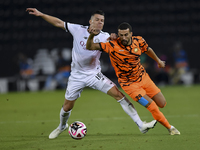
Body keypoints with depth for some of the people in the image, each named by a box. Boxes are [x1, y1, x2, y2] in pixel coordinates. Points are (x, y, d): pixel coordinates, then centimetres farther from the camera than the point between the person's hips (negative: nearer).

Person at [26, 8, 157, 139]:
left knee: (118, 94, -14)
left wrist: (112, 38, -49)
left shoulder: (103, 36, -7)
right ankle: (62, 126, 42)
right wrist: (40, 14, -3)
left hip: (94, 74, -1)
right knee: (67, 107, 7)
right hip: (77, 76, 1)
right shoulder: (79, 30, -7)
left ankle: (141, 125, -13)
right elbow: (58, 23, -1)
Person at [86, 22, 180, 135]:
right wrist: (92, 36, -45)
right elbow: (90, 47, -24)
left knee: (162, 104, 6)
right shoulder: (112, 46, -22)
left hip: (143, 77, 4)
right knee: (153, 107, -12)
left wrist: (158, 61, 29)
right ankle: (170, 128, 9)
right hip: (129, 83, -4)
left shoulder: (138, 41, -9)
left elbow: (148, 50, 14)